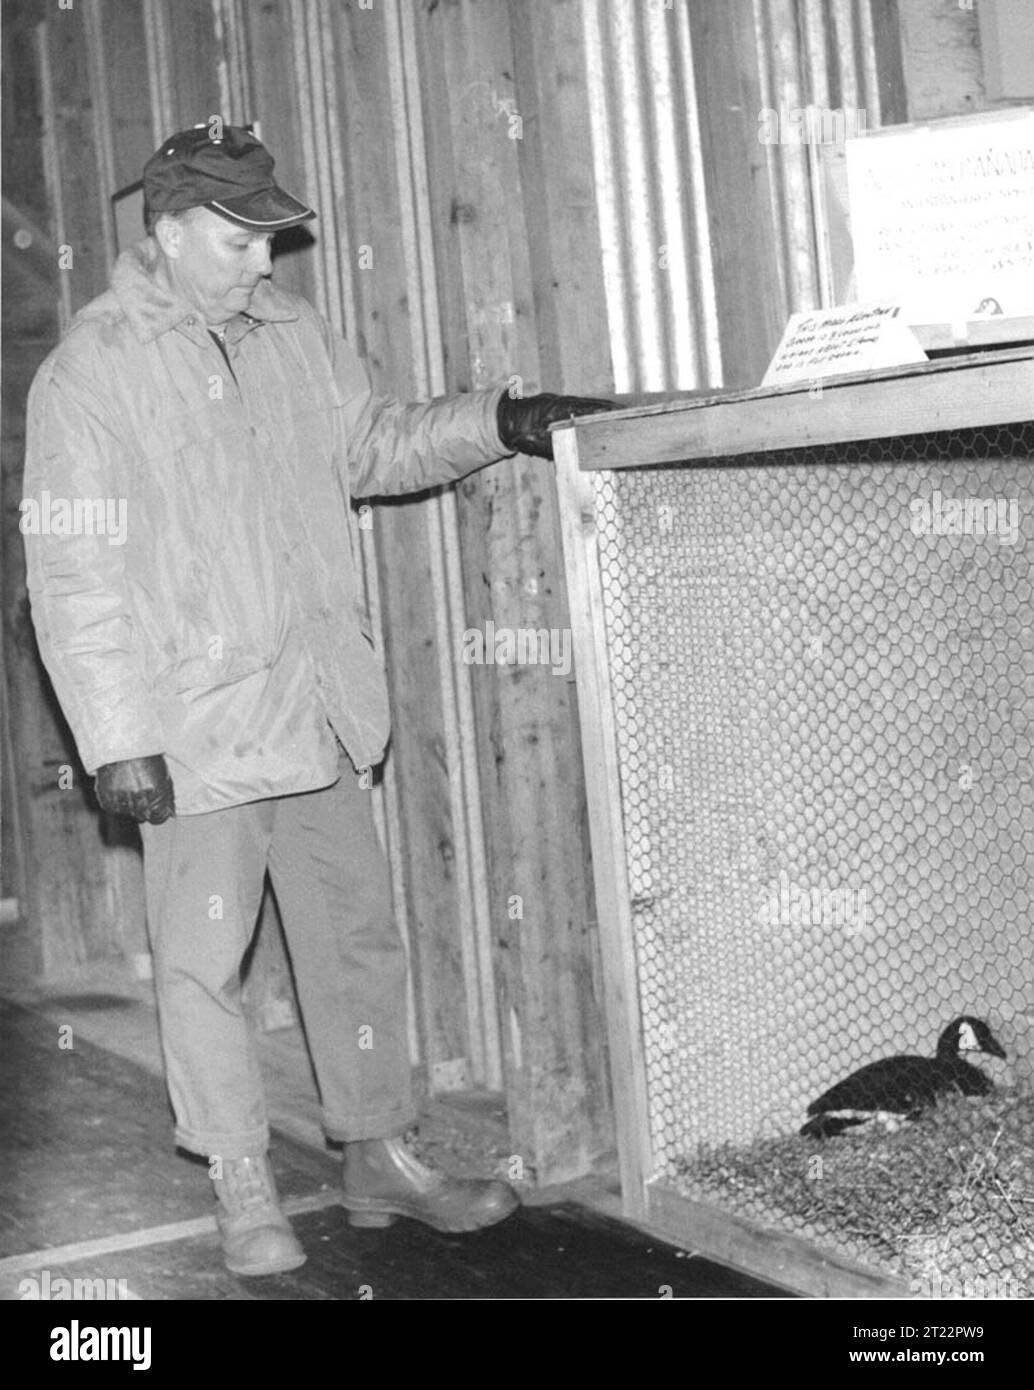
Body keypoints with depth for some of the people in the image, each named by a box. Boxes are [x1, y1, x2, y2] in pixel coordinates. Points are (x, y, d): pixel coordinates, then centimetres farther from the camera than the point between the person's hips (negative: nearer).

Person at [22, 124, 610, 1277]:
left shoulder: (292, 335, 6)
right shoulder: (88, 373, -11)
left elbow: (373, 446, 20)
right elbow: (75, 577, -13)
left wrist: (499, 423, 5)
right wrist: (116, 739, -16)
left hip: (317, 706, 6)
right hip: (197, 727, -6)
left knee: (356, 933, 13)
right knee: (203, 959, 2)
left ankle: (379, 1157, 27)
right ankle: (243, 1191, 18)